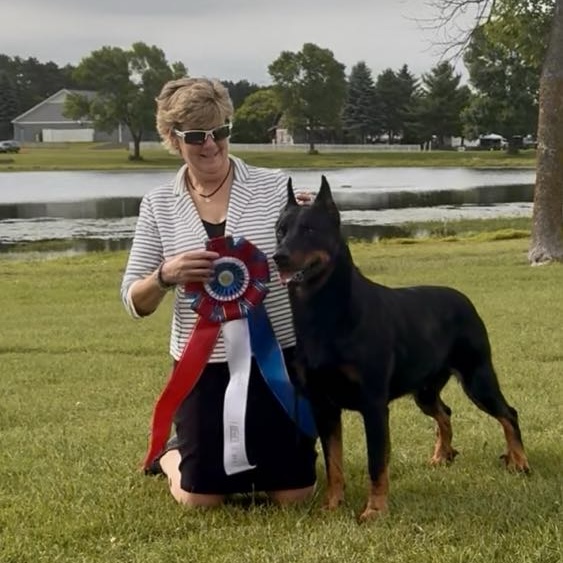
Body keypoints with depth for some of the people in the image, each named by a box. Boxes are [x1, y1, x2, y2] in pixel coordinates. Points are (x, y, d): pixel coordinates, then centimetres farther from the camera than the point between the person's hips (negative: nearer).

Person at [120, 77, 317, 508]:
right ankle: (171, 454, 40)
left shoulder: (275, 187, -5)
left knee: (293, 494, 5)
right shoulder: (158, 205, 0)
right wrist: (166, 275, -21)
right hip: (204, 366, 1)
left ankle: (252, 453, 38)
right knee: (201, 498, 5)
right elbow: (135, 303, 1)